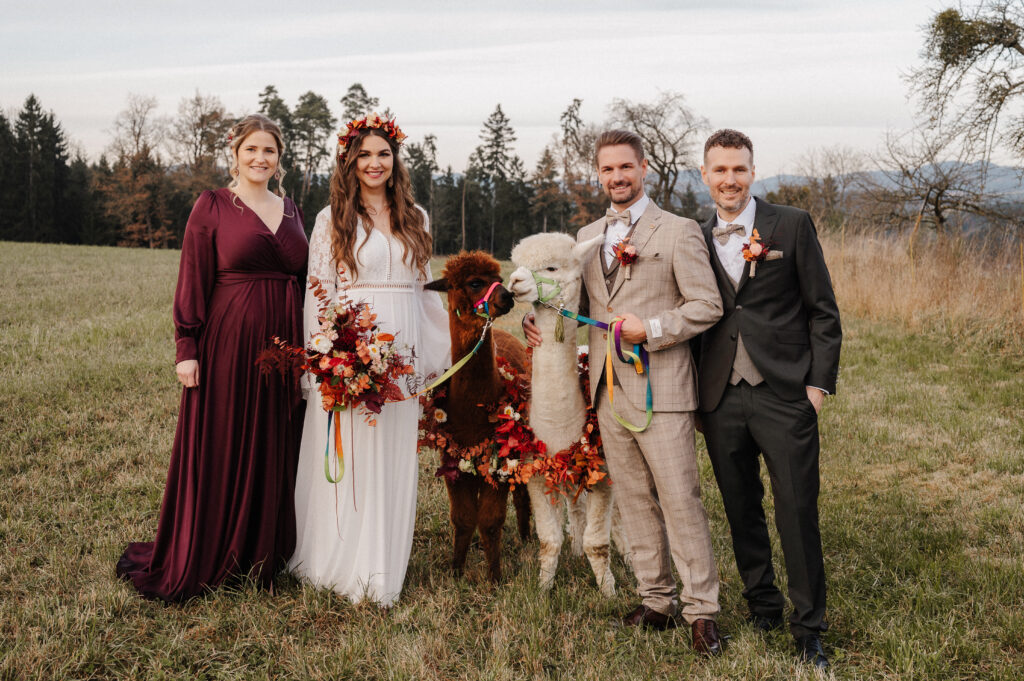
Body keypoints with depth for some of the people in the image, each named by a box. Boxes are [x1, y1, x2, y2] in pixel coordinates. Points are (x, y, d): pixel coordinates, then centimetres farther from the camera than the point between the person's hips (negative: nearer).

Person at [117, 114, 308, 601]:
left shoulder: (290, 210, 13)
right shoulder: (212, 206, -2)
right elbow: (192, 282, -6)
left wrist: (308, 347, 8)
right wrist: (186, 348, -12)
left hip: (282, 343, 5)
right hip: (228, 342, -5)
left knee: (276, 450, 9)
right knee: (218, 450, 1)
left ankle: (264, 557, 22)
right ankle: (196, 563, 14)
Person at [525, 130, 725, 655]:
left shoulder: (678, 231, -3)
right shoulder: (587, 236, 16)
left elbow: (707, 305, -7)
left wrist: (651, 330, -16)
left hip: (661, 389, -6)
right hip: (608, 390, 6)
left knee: (680, 500, -5)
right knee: (633, 501, 11)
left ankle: (701, 611, 4)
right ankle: (657, 600, 22)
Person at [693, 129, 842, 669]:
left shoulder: (792, 226, 0)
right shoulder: (695, 240, 8)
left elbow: (823, 311, 1)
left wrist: (819, 383, -5)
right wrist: (698, 394, 8)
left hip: (784, 396, -3)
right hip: (721, 400, 3)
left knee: (797, 514, -1)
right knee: (741, 513, 13)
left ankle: (808, 629, 13)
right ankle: (763, 608, 30)